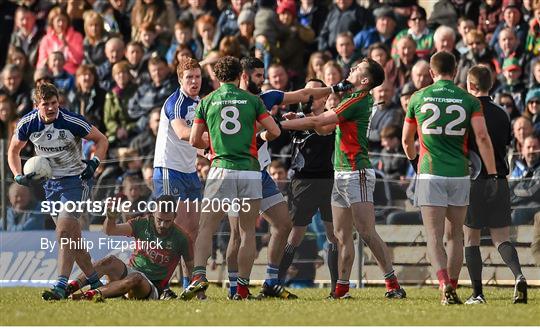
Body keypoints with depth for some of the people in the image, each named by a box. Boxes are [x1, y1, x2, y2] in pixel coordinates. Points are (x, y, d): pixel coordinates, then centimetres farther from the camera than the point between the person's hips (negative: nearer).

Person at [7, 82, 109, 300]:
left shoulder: (72, 121, -19)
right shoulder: (27, 124, -8)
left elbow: (101, 140, -4)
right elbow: (13, 151, 10)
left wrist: (94, 162, -20)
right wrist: (18, 175, -6)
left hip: (76, 179, -5)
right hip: (50, 182, 5)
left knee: (64, 230, -21)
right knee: (73, 236, 7)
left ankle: (61, 286, -25)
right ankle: (94, 280, 20)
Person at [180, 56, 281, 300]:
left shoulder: (207, 102, 6)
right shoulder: (252, 100, 5)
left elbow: (194, 140, 7)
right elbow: (274, 131, 2)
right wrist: (261, 137, 24)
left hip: (221, 170, -1)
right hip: (250, 170, 1)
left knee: (206, 228, 0)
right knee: (248, 232, 8)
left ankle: (199, 276, -21)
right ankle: (242, 287, 4)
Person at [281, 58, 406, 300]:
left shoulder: (359, 100, -14)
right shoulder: (356, 99, 17)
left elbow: (318, 121, -13)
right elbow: (324, 128, 22)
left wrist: (281, 124, -5)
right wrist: (297, 119, 8)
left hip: (356, 173, -10)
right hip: (341, 174, 10)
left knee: (367, 233, -13)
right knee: (342, 235, 8)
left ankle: (393, 285, -13)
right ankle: (342, 288, 9)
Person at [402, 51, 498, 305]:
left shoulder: (418, 98, 4)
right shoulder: (469, 100, 2)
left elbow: (406, 141, 13)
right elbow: (482, 137, -9)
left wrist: (415, 161, 34)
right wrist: (492, 175, -7)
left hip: (430, 174, -1)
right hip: (459, 175, 1)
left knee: (434, 238, -3)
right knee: (455, 236, 16)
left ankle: (445, 285, -25)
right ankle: (452, 291, 17)